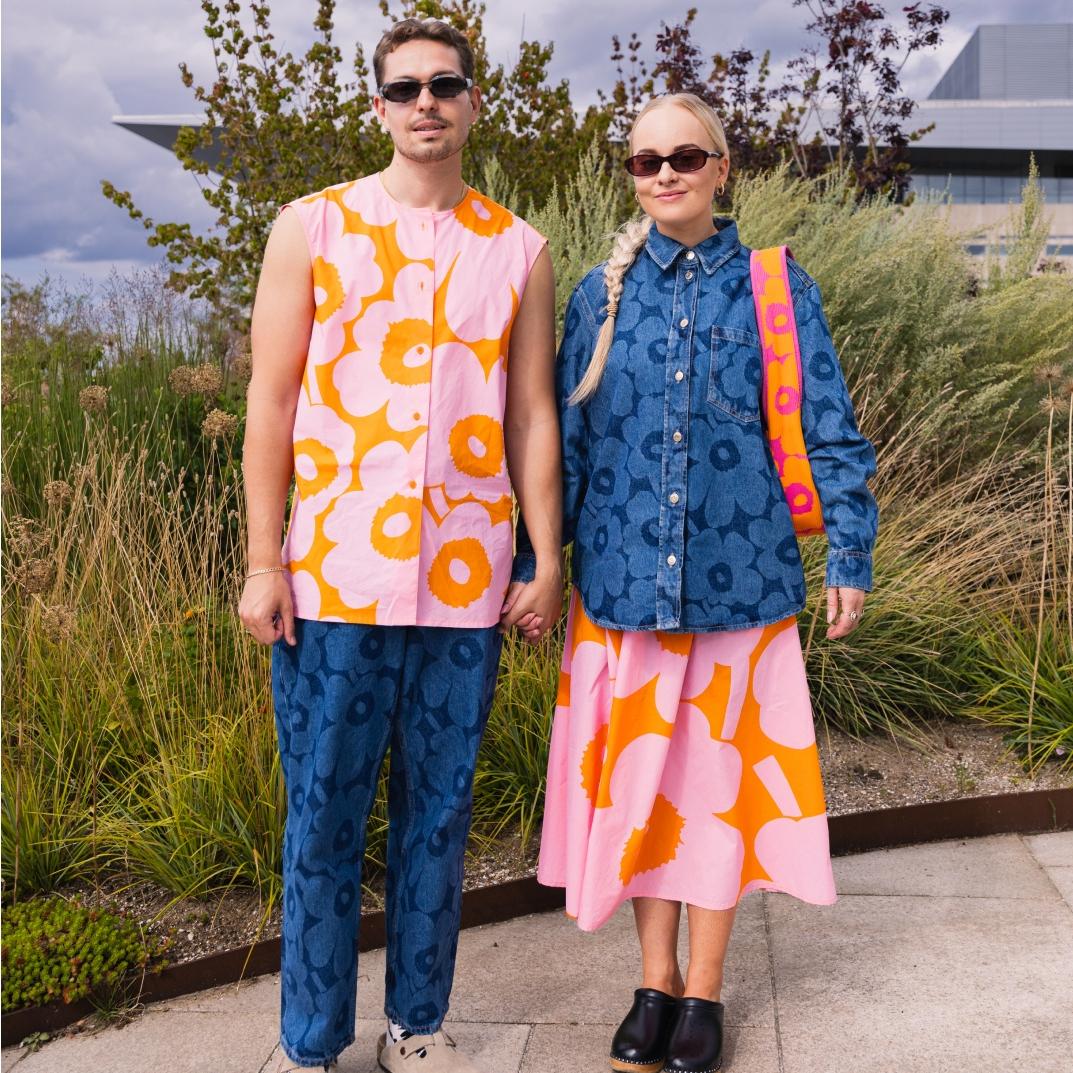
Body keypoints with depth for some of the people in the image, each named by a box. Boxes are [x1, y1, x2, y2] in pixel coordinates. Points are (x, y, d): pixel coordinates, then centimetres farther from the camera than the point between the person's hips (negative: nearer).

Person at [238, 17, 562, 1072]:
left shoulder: (516, 249, 10)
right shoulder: (312, 227, 4)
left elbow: (533, 416, 10)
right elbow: (270, 402, 1)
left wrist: (547, 559, 5)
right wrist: (264, 562, -5)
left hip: (465, 578, 2)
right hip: (336, 576, -2)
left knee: (437, 811, 10)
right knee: (324, 813, 5)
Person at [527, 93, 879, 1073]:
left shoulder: (775, 287, 1)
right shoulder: (602, 294, 5)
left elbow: (829, 432, 3)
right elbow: (566, 440, 6)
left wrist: (851, 558, -1)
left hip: (739, 577, -1)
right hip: (625, 578, 2)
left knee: (722, 775, 8)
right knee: (639, 776, 9)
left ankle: (704, 989, 24)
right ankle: (656, 982, 26)